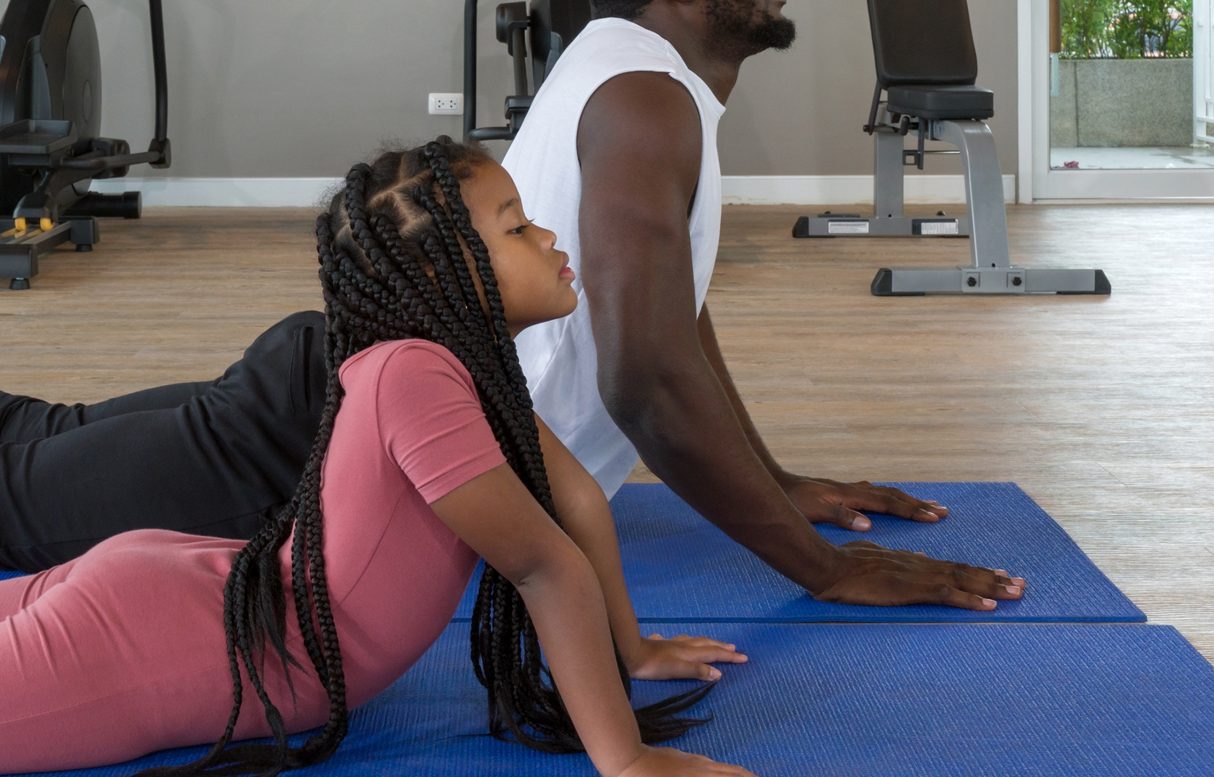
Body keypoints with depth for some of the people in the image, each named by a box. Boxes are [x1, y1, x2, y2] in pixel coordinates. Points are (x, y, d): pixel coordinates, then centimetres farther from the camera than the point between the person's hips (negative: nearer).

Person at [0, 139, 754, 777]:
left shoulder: (470, 361, 0)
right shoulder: (412, 372, -29)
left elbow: (577, 499, 12)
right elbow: (545, 564, -27)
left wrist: (632, 651, 17)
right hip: (131, 650, -10)